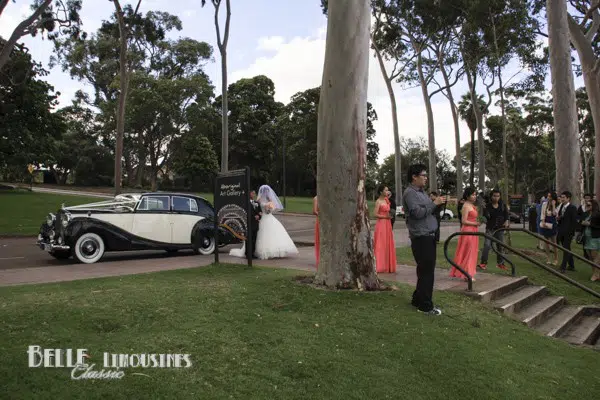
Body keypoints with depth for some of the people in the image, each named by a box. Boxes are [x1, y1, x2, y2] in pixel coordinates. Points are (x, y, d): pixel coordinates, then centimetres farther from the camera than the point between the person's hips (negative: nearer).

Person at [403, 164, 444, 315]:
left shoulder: (422, 192, 18)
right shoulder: (410, 193, -11)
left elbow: (431, 212, 21)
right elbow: (418, 212, -23)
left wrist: (439, 204, 3)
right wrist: (434, 203, -15)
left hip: (429, 236, 10)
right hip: (421, 237, -10)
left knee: (427, 270, 14)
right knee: (426, 271, -7)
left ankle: (418, 299, 25)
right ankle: (425, 305, 1)